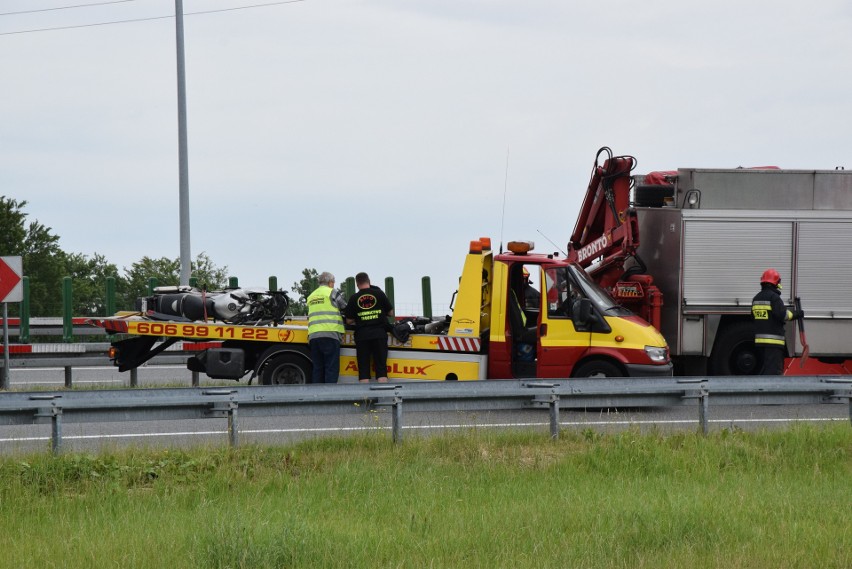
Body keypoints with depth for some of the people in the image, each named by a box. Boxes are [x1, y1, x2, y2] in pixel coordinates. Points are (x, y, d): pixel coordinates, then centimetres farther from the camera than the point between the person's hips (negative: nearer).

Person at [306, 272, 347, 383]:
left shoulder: (311, 296, 21)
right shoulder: (332, 293, 1)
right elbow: (345, 308, 7)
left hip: (313, 335, 6)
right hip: (329, 333, -6)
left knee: (318, 367, 7)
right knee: (332, 367, -7)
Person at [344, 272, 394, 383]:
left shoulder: (354, 298, 3)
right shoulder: (379, 294, 3)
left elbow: (349, 320, 5)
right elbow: (391, 312, 10)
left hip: (362, 335, 0)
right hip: (379, 334, 0)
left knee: (363, 370, 1)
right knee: (381, 368, -1)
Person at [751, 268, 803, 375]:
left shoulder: (756, 298, 15)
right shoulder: (773, 297, -12)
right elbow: (782, 315, -18)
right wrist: (796, 314, -3)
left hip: (760, 338, 9)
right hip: (773, 339, -9)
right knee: (773, 367, -10)